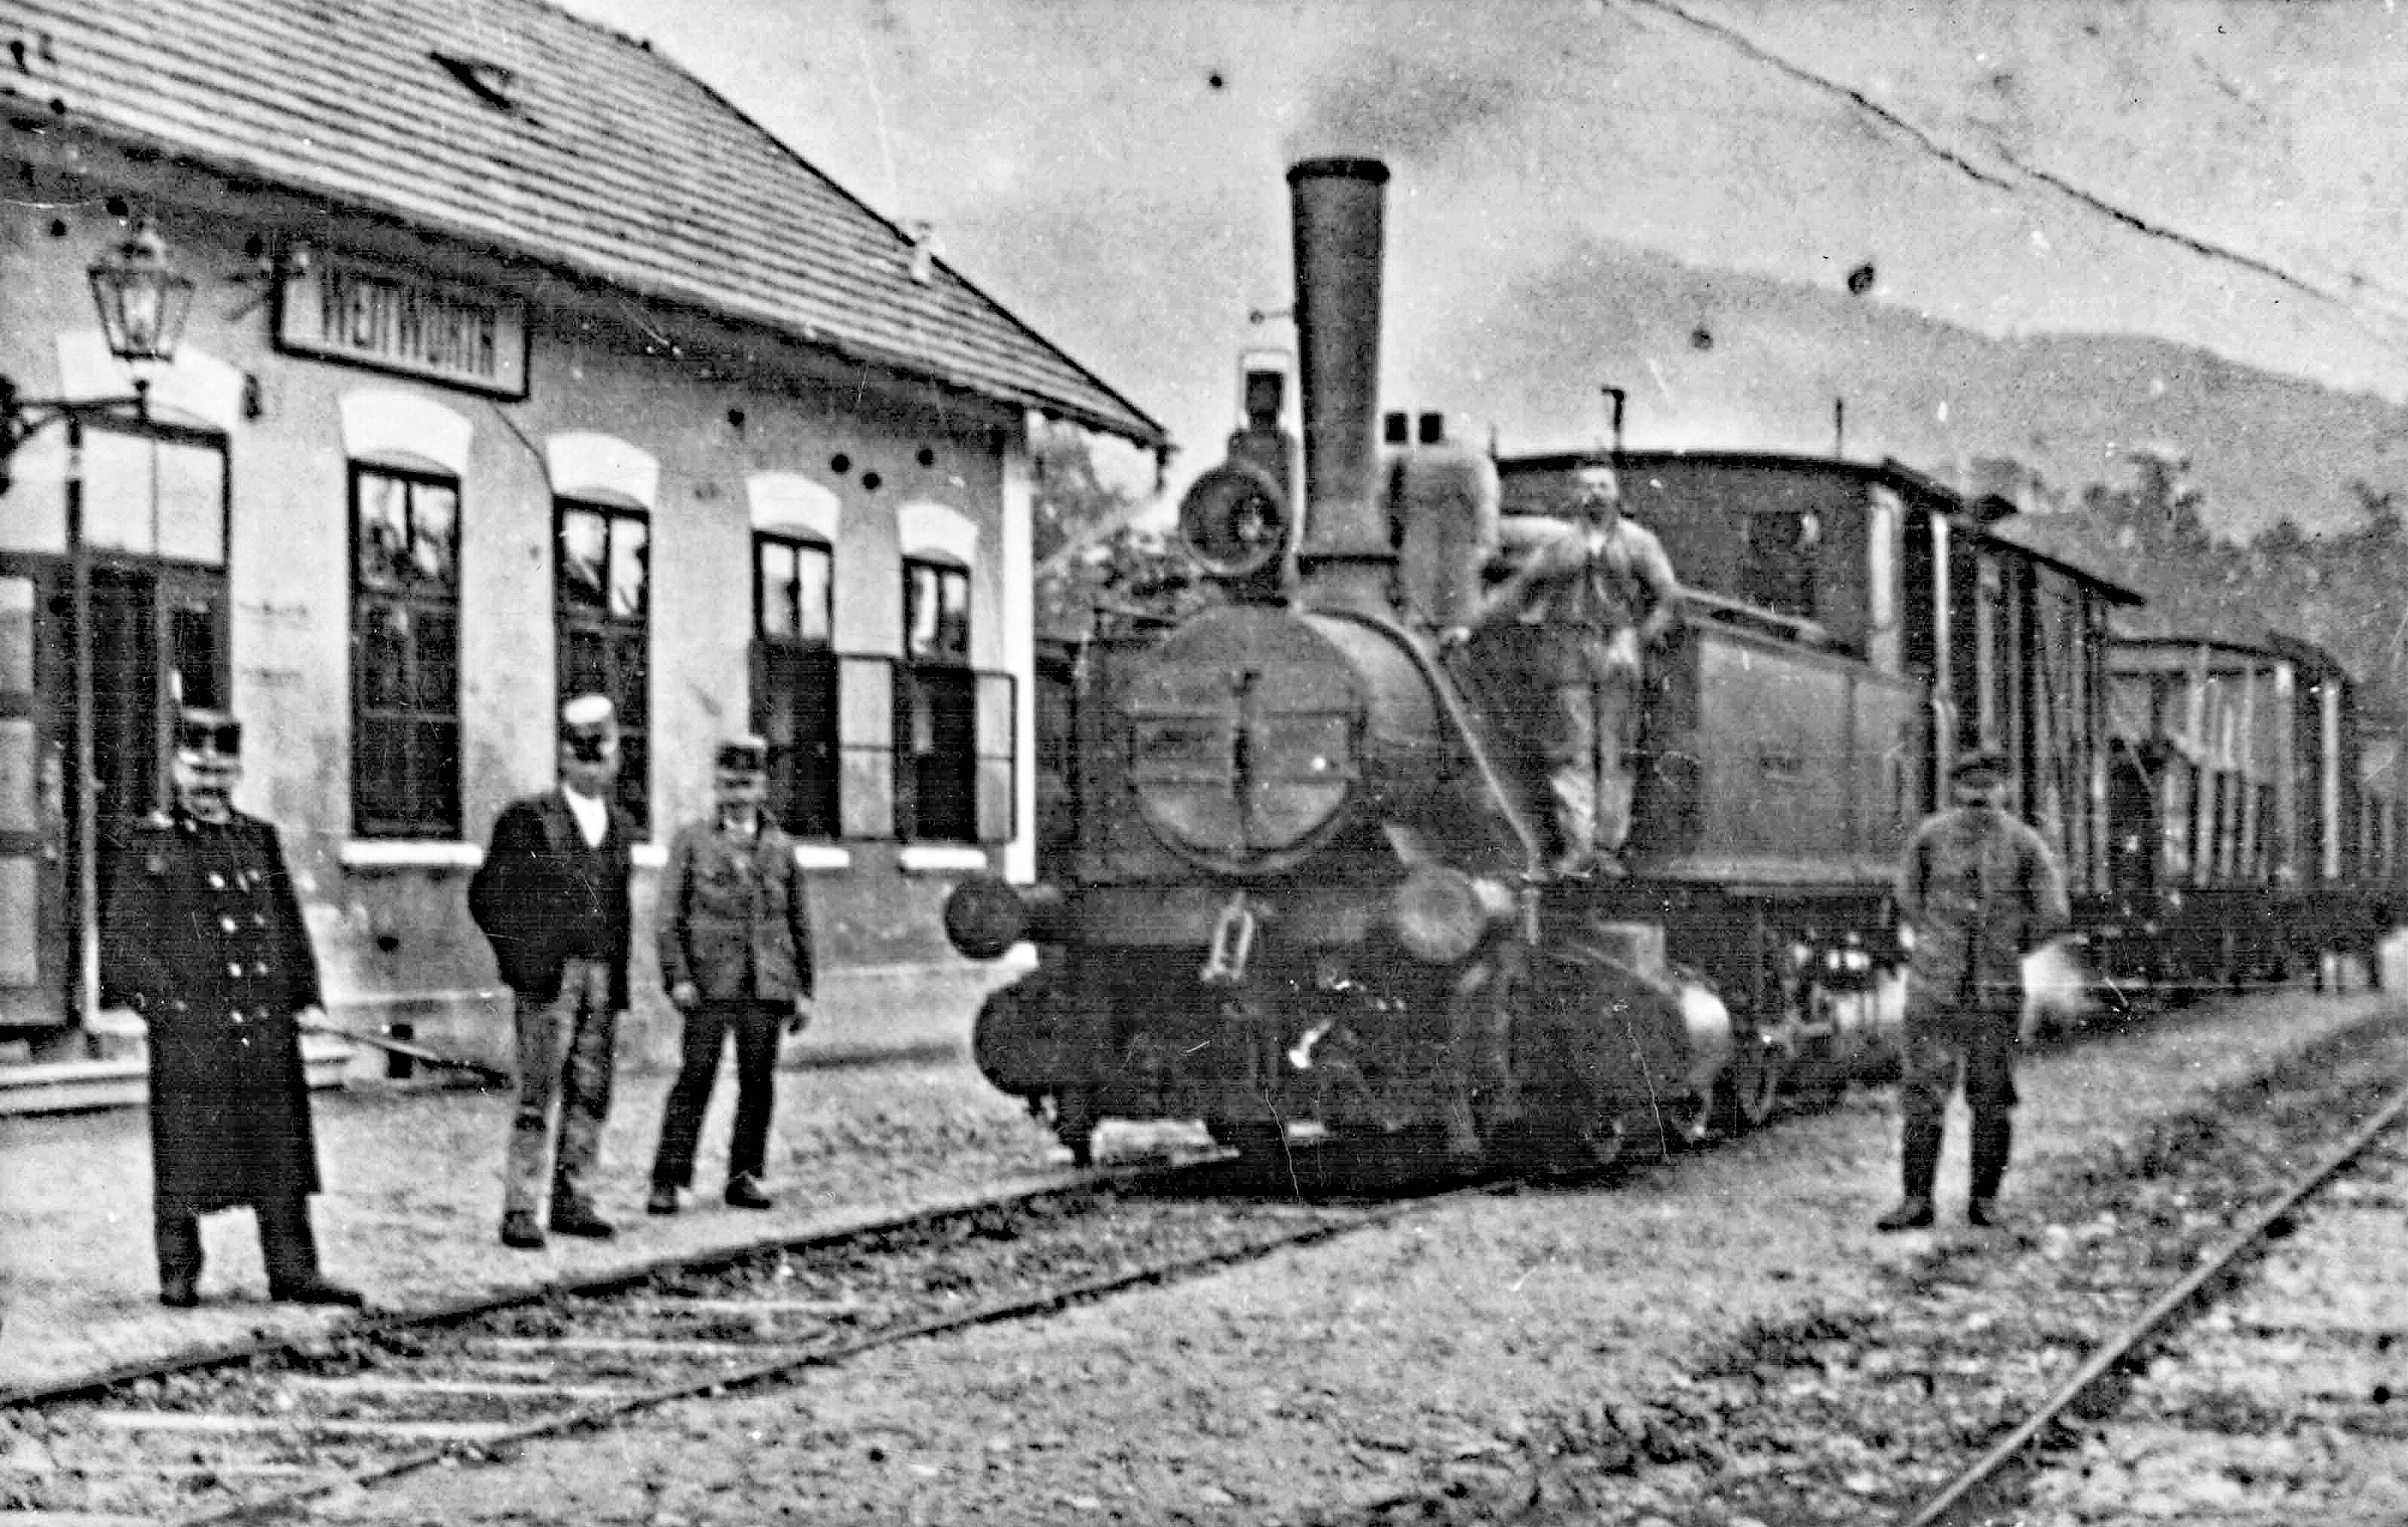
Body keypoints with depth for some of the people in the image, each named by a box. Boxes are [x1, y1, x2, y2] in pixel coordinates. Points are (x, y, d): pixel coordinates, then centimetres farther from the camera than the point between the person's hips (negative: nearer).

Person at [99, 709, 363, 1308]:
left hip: (267, 1029, 4)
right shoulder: (150, 844, 2)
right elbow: (123, 937, -2)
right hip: (189, 1029, -4)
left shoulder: (259, 840, 14)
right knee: (185, 1155, 0)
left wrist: (305, 995, 9)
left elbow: (289, 924, 19)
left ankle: (294, 1271, 8)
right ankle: (178, 1274, 10)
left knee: (281, 1152, 4)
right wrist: (166, 1000, -12)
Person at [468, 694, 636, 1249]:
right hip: (548, 974, -5)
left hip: (602, 976, 5)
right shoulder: (528, 818, 0)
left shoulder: (620, 825, 16)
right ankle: (520, 1210, -5)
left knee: (591, 1094, 5)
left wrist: (619, 982, 13)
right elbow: (488, 894, -1)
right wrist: (522, 961, -6)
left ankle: (571, 1200, 13)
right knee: (539, 1095, -7)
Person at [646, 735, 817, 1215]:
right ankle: (667, 1181, -5)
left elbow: (799, 921, 15)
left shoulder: (780, 846, 13)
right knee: (696, 1076, -7)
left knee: (758, 1080, 3)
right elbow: (670, 915, 2)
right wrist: (678, 977, -9)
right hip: (710, 981, -3)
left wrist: (804, 990, 11)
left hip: (768, 985, 3)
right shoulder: (692, 841, 5)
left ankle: (745, 1176, 12)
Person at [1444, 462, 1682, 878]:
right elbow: (1515, 591, 14)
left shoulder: (1639, 542, 6)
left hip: (1618, 652, -1)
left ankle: (1608, 848, 3)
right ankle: (1578, 848, -9)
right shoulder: (1558, 546, 12)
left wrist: (1641, 640, -14)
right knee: (1572, 750, -6)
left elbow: (1669, 597, 0)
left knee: (1615, 752, -1)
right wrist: (1471, 628, 7)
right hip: (1569, 654, 1)